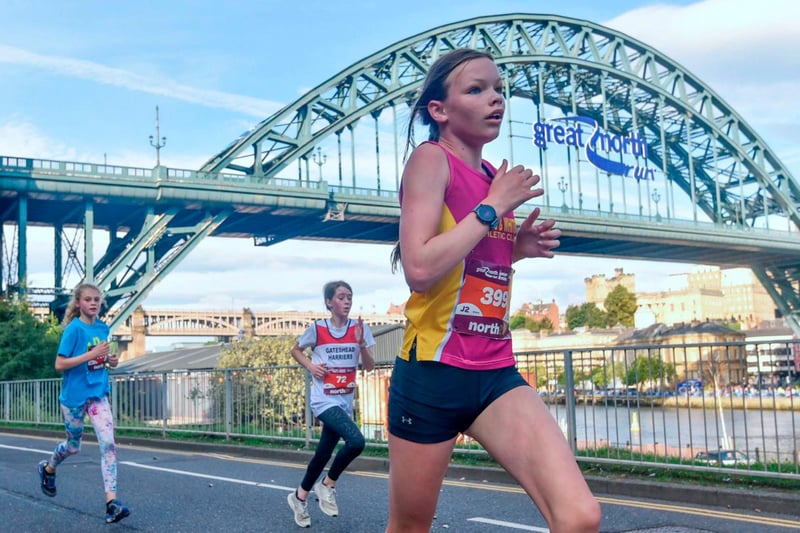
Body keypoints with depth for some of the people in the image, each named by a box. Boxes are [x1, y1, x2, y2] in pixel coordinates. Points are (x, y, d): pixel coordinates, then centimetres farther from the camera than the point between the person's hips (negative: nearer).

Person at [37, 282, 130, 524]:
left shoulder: (103, 328, 5)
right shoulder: (74, 329, -13)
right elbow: (60, 364, -17)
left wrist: (111, 360, -2)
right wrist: (92, 354, -25)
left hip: (98, 394, 4)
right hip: (74, 395, -4)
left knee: (108, 444, -10)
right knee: (73, 446, 13)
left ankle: (111, 502, -12)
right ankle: (48, 468, 47)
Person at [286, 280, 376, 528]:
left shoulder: (360, 328, -2)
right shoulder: (317, 329, -7)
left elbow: (369, 366, -5)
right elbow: (296, 350, 9)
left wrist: (361, 343, -22)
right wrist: (311, 366, -9)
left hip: (345, 401, 4)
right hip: (325, 400, -4)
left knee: (324, 453, 13)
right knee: (356, 441, -25)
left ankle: (299, 496, 35)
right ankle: (328, 484, -2)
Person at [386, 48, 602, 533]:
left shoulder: (494, 177, 12)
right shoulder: (431, 158, -8)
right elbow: (420, 268, -21)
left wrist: (517, 249, 6)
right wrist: (494, 207, -14)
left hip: (497, 373, 6)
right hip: (433, 372, -6)